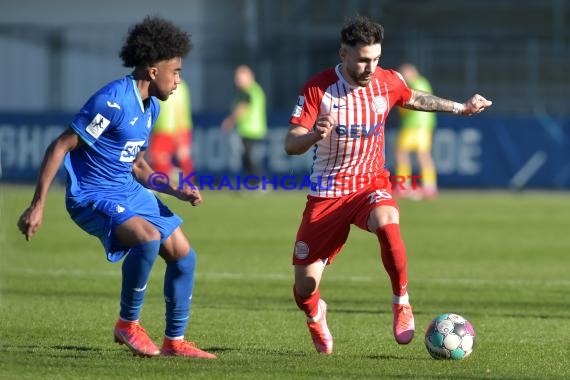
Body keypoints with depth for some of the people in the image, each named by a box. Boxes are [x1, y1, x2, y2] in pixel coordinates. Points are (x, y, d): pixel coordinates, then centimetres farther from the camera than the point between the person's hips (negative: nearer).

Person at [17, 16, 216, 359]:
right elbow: (60, 147, -19)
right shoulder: (112, 101, -21)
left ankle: (175, 341, 18)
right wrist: (38, 205, -22)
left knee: (183, 255, 6)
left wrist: (178, 192, 6)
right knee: (149, 237, -32)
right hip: (92, 197, -10)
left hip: (130, 192, 10)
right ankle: (128, 324, -13)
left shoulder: (151, 107, 9)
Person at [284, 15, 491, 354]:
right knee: (305, 286, -4)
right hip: (328, 192, -1)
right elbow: (291, 145, -17)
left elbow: (414, 98, 21)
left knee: (387, 223, -37)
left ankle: (402, 302, -17)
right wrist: (315, 135, -38)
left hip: (371, 184, 1)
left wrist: (460, 108, 27)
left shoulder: (387, 82, -3)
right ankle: (316, 318, 35)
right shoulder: (318, 89, -14)